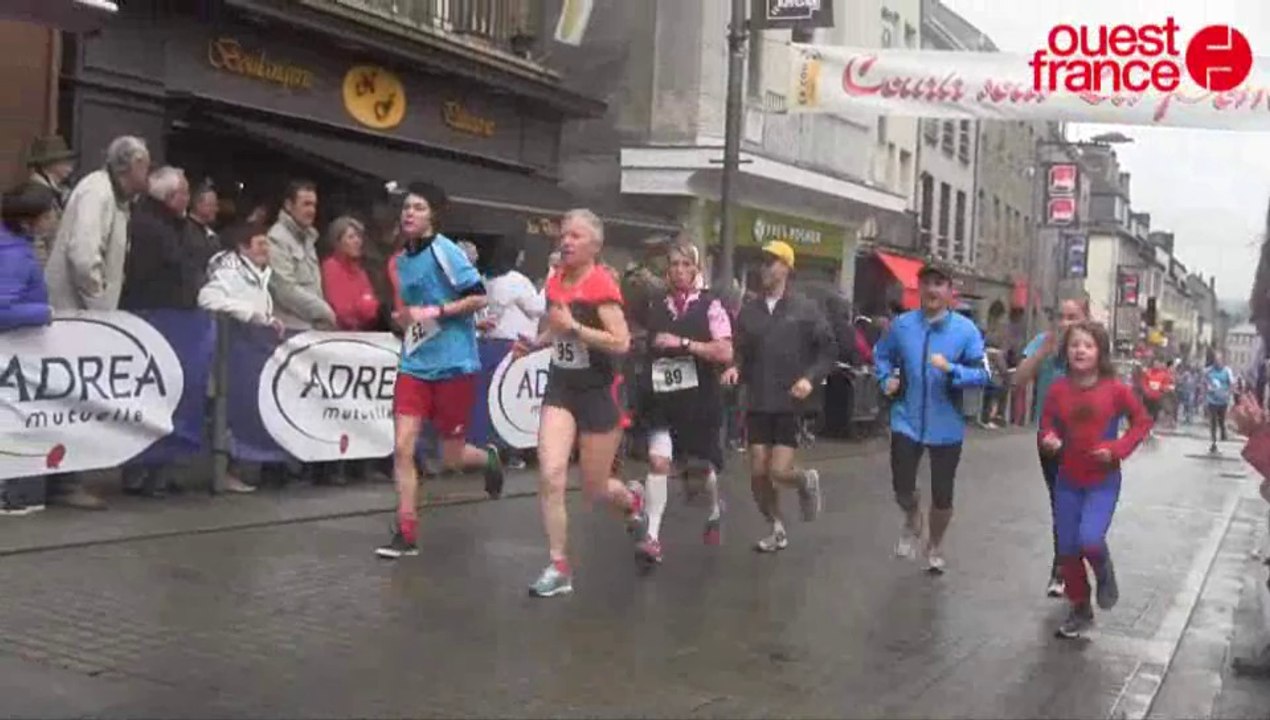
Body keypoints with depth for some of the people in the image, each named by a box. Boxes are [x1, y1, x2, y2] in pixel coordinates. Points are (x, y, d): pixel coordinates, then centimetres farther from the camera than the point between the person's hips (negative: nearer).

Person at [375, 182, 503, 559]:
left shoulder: (444, 250, -11)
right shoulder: (398, 262, 10)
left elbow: (479, 297, -14)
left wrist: (434, 312, -20)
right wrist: (402, 319, 5)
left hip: (454, 366, -5)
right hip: (414, 365, 5)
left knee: (451, 458, 4)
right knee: (402, 448, -6)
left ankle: (488, 458, 39)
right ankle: (406, 534, 2)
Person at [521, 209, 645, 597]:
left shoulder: (602, 284, -16)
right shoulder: (554, 282, 4)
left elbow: (621, 343, -23)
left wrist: (574, 327, -27)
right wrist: (534, 343, 4)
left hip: (598, 393, -5)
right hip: (560, 389, 5)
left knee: (595, 488, 8)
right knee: (550, 476, -11)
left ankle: (632, 500, 44)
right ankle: (559, 567, 0)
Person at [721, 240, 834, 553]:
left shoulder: (805, 308, -3)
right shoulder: (749, 310, 4)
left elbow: (829, 349, 0)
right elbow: (739, 352, 9)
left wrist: (811, 378, -15)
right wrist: (734, 368, -13)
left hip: (791, 403, -3)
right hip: (757, 403, 3)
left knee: (779, 472, -10)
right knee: (758, 474, 3)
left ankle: (807, 481, 26)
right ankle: (777, 529, 25)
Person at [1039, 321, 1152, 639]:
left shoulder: (1115, 389, -12)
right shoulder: (1058, 389, -6)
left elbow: (1142, 421, -1)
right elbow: (1047, 424, 6)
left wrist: (1118, 448, -14)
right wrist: (1048, 439, -16)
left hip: (1103, 481, -3)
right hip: (1067, 481, 3)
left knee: (1090, 540, -21)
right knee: (1067, 550, 7)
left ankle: (1105, 575, 14)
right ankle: (1080, 610, 27)